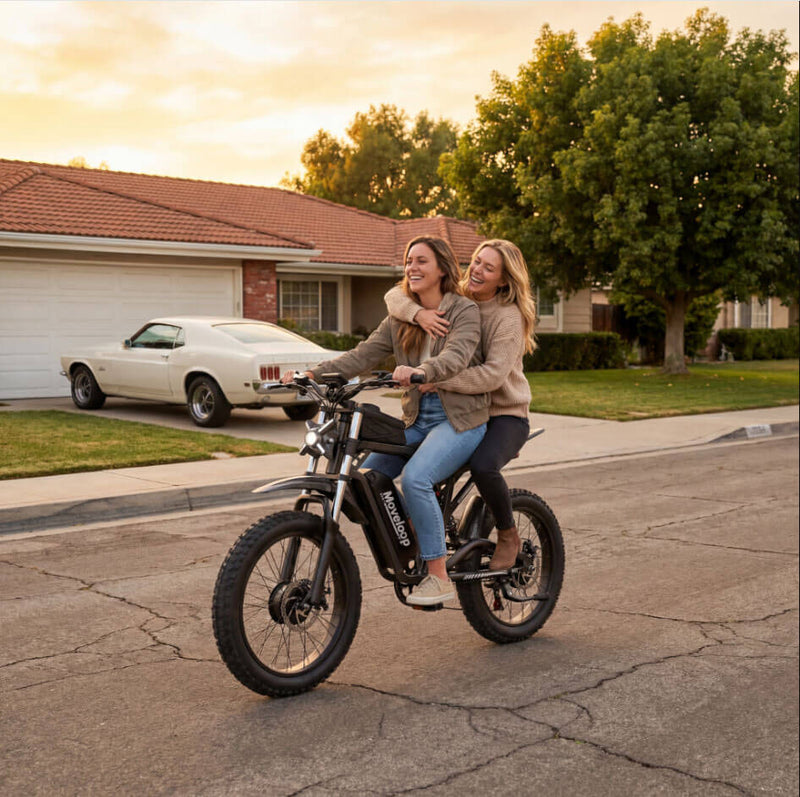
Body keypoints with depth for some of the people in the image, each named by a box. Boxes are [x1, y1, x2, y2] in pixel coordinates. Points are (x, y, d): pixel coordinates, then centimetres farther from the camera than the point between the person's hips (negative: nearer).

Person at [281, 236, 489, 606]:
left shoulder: (465, 311, -6)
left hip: (460, 418, -6)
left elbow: (455, 357, -25)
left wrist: (419, 370, -46)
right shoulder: (401, 319, 12)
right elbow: (363, 355, 1)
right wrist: (312, 373, -14)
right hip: (417, 419, 6)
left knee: (414, 478, -29)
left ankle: (439, 577, -17)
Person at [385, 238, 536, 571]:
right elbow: (394, 295, -2)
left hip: (505, 413, -5)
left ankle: (508, 536, -6)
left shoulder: (508, 317, -15)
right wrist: (418, 312, -25)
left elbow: (493, 374, -27)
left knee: (483, 466, -34)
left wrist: (437, 379, -33)